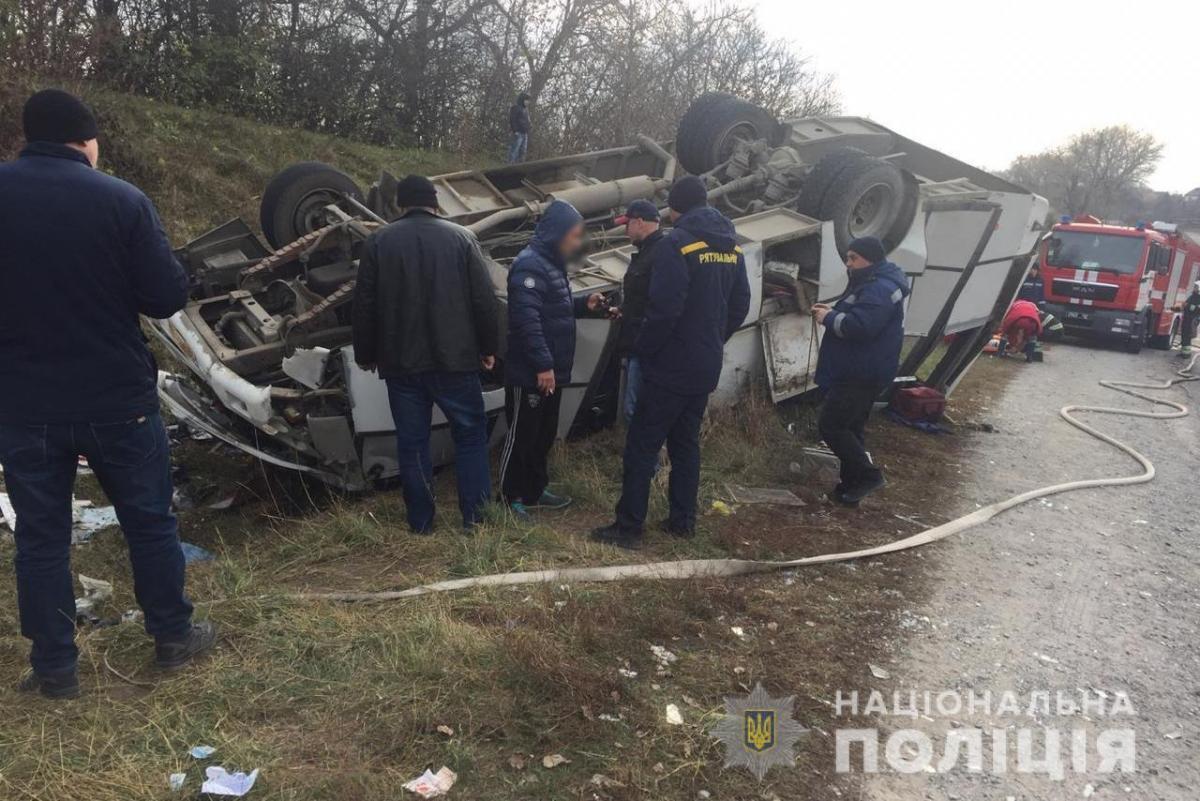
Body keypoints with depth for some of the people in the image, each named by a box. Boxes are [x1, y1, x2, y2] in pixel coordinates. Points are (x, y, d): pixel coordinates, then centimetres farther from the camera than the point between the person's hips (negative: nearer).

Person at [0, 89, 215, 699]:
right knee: (149, 520, 13)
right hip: (117, 398, -2)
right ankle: (174, 637, 26)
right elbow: (167, 297, -10)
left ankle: (53, 667, 22)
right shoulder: (122, 200, -11)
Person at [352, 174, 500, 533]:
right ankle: (475, 516, 11)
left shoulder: (378, 241, 3)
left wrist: (365, 355, 13)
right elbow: (485, 300, -2)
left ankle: (421, 523, 14)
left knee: (412, 442, 9)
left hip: (401, 361, 1)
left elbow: (364, 306, 3)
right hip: (455, 358, -1)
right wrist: (488, 347, 7)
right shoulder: (461, 237, 1)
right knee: (470, 434, 10)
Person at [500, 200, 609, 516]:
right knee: (521, 436, 2)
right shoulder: (529, 264, -19)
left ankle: (535, 491, 31)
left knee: (544, 435, 18)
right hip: (530, 374, -10)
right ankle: (510, 497, 14)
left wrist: (583, 304, 7)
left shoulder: (552, 263, 14)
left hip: (550, 372, 10)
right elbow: (526, 318, -27)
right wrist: (543, 365, -27)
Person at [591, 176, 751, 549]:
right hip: (706, 367, 8)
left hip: (671, 367, -7)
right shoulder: (732, 247, 9)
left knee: (642, 444, -2)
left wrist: (642, 350, -8)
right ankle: (683, 520, 22)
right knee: (686, 442, 17)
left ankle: (629, 527, 1)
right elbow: (740, 307, 13)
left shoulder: (676, 244, -14)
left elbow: (664, 308, -21)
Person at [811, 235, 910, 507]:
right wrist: (832, 312, 9)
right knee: (850, 428, 15)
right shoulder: (871, 284, 18)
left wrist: (829, 318, -16)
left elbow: (860, 326, -31)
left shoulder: (880, 289, -19)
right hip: (856, 372, 11)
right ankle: (852, 484, 21)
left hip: (862, 375, -11)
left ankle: (867, 475, -4)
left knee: (830, 425, -10)